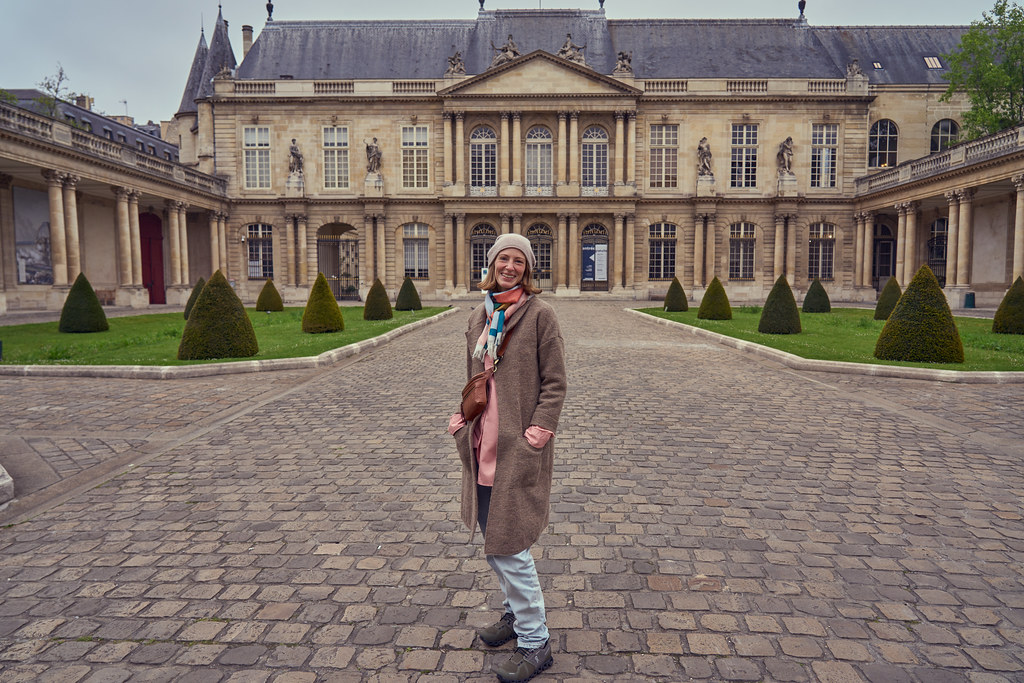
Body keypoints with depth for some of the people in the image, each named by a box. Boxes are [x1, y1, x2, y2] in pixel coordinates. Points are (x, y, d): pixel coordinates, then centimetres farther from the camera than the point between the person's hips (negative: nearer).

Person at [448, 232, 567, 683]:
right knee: (492, 540, 18)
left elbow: (555, 383, -9)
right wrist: (462, 417, 8)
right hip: (483, 444, 7)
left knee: (509, 547, -3)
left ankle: (534, 643, 14)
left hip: (519, 448, -7)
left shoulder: (539, 314, -8)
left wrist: (539, 429, -18)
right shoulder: (480, 317, 11)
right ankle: (518, 612, 39)